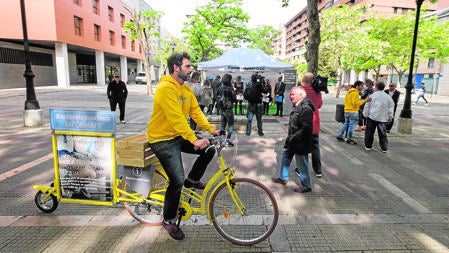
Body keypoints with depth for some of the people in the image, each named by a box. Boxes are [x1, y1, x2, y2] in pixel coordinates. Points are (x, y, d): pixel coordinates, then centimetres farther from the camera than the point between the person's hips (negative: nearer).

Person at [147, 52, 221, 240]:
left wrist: (211, 130, -3)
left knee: (209, 149, -2)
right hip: (162, 140, -8)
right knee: (177, 181, -11)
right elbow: (176, 118, -30)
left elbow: (196, 112, 5)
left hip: (179, 136, 8)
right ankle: (169, 221, 13)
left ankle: (192, 180, 20)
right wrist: (194, 140, -34)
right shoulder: (165, 88, -22)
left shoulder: (186, 89, 6)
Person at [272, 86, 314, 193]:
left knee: (302, 164, 4)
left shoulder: (306, 108, -23)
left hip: (300, 143, -10)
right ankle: (283, 178, 41)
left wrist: (293, 138, -25)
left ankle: (306, 186, 23)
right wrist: (290, 138, 12)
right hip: (292, 141, 10)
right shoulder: (297, 106, 8)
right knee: (285, 156, 22)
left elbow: (305, 128, -28)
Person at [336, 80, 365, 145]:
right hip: (353, 112, -9)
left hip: (347, 111, 9)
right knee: (352, 125, -2)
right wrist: (364, 100, -22)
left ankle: (339, 136, 19)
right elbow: (356, 102, -22)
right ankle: (349, 139, 4)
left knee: (346, 124, 18)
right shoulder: (355, 93, -15)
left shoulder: (349, 92, 14)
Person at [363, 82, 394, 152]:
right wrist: (390, 117, 17)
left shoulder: (372, 96, -3)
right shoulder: (388, 97, 4)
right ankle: (384, 148, 10)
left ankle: (368, 146, 13)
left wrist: (365, 114, 10)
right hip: (383, 119, 2)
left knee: (369, 132, 7)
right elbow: (391, 109, 8)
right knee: (382, 133, 8)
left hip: (372, 117, -2)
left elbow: (367, 106, -1)